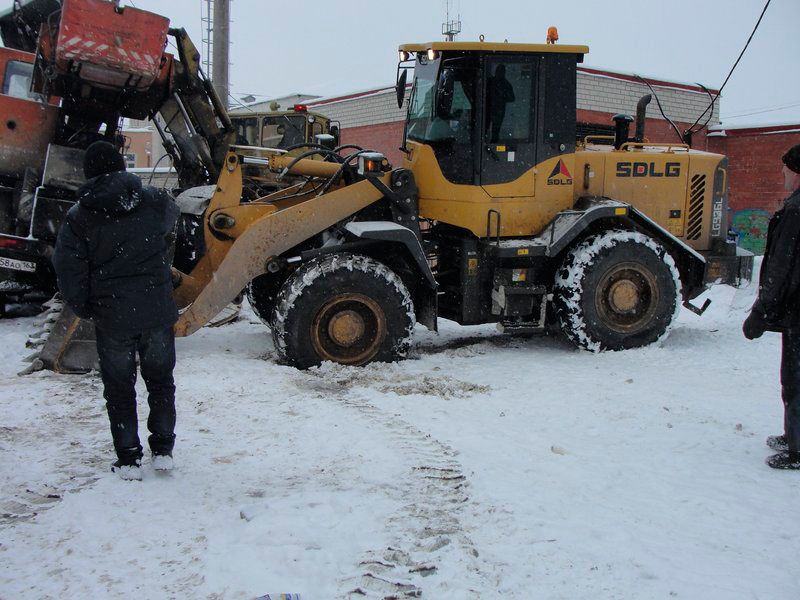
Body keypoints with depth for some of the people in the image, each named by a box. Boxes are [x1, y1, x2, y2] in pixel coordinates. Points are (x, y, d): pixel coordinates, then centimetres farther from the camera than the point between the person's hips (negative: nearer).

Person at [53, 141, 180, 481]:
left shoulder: (79, 216, -6)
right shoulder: (153, 201, -1)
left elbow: (68, 270, -9)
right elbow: (170, 225, 22)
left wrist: (83, 309, 4)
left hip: (111, 316, -1)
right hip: (157, 311, 2)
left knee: (119, 389, 12)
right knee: (160, 380, 18)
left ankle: (128, 459, 15)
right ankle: (163, 450, 22)